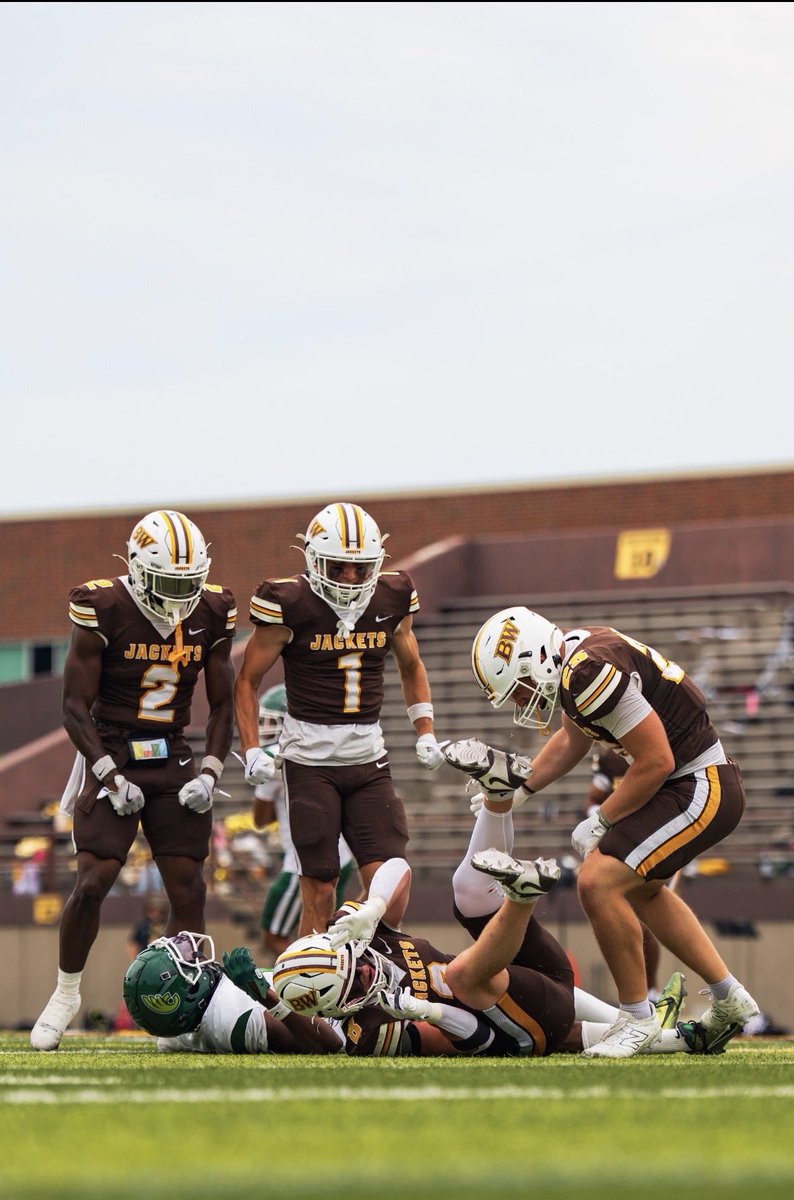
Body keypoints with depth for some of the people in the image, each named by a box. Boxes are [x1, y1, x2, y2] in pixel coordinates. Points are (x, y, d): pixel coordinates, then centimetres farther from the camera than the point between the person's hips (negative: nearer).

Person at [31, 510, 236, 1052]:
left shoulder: (212, 615, 0)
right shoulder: (105, 611, -13)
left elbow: (223, 705, 9)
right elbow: (76, 706, -9)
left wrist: (210, 773, -4)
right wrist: (112, 777, -16)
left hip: (175, 761, 3)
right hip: (112, 756, -3)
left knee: (189, 889, -4)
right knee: (93, 882, -11)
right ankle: (66, 991, 10)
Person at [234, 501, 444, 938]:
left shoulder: (390, 601, 3)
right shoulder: (291, 605, -9)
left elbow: (411, 668, 22)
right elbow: (247, 680, 1)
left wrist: (425, 733, 13)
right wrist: (251, 750, -9)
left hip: (369, 757, 4)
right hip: (310, 760, -4)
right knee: (319, 888, -4)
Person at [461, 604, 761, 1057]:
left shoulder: (590, 673, -26)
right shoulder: (572, 655, 5)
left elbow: (656, 761, -23)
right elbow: (573, 740, 24)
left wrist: (600, 822, -12)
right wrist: (518, 788, 16)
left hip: (701, 789, -11)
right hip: (694, 782, 11)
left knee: (599, 882, -16)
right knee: (639, 888, 27)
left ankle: (638, 1018, -1)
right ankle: (730, 998, 35)